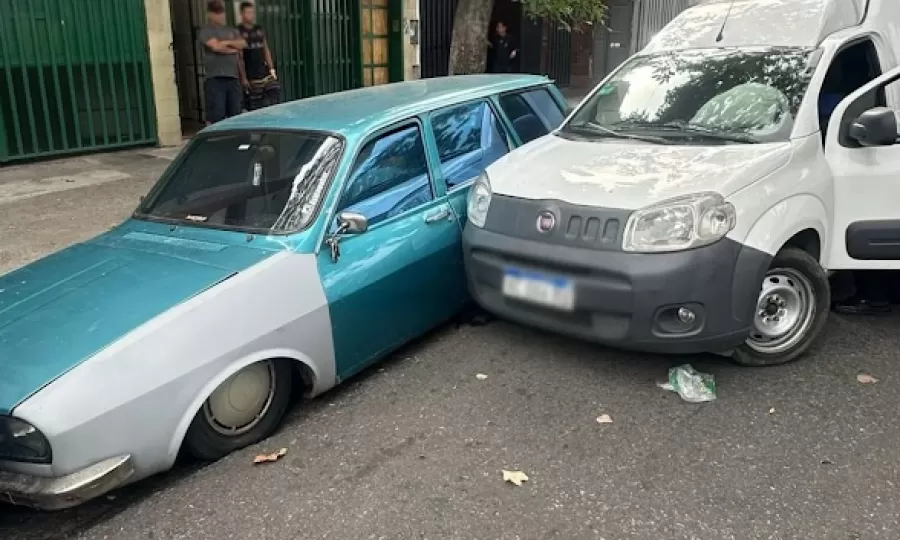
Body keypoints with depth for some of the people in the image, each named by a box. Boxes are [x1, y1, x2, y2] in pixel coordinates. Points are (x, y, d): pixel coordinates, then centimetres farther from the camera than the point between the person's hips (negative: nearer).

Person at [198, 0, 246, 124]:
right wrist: (233, 49, 1)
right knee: (216, 114, -9)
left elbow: (243, 44, 6)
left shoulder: (232, 31, 21)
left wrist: (226, 42, -5)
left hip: (233, 77, 5)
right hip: (215, 78, -5)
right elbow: (216, 46, -11)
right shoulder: (206, 31, 4)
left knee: (235, 113, 6)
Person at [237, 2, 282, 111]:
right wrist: (243, 77, -12)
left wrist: (272, 69, 10)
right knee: (254, 108, -2)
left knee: (275, 94, -6)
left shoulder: (260, 30, 14)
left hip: (265, 74, 6)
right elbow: (239, 57, -9)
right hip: (251, 78, -6)